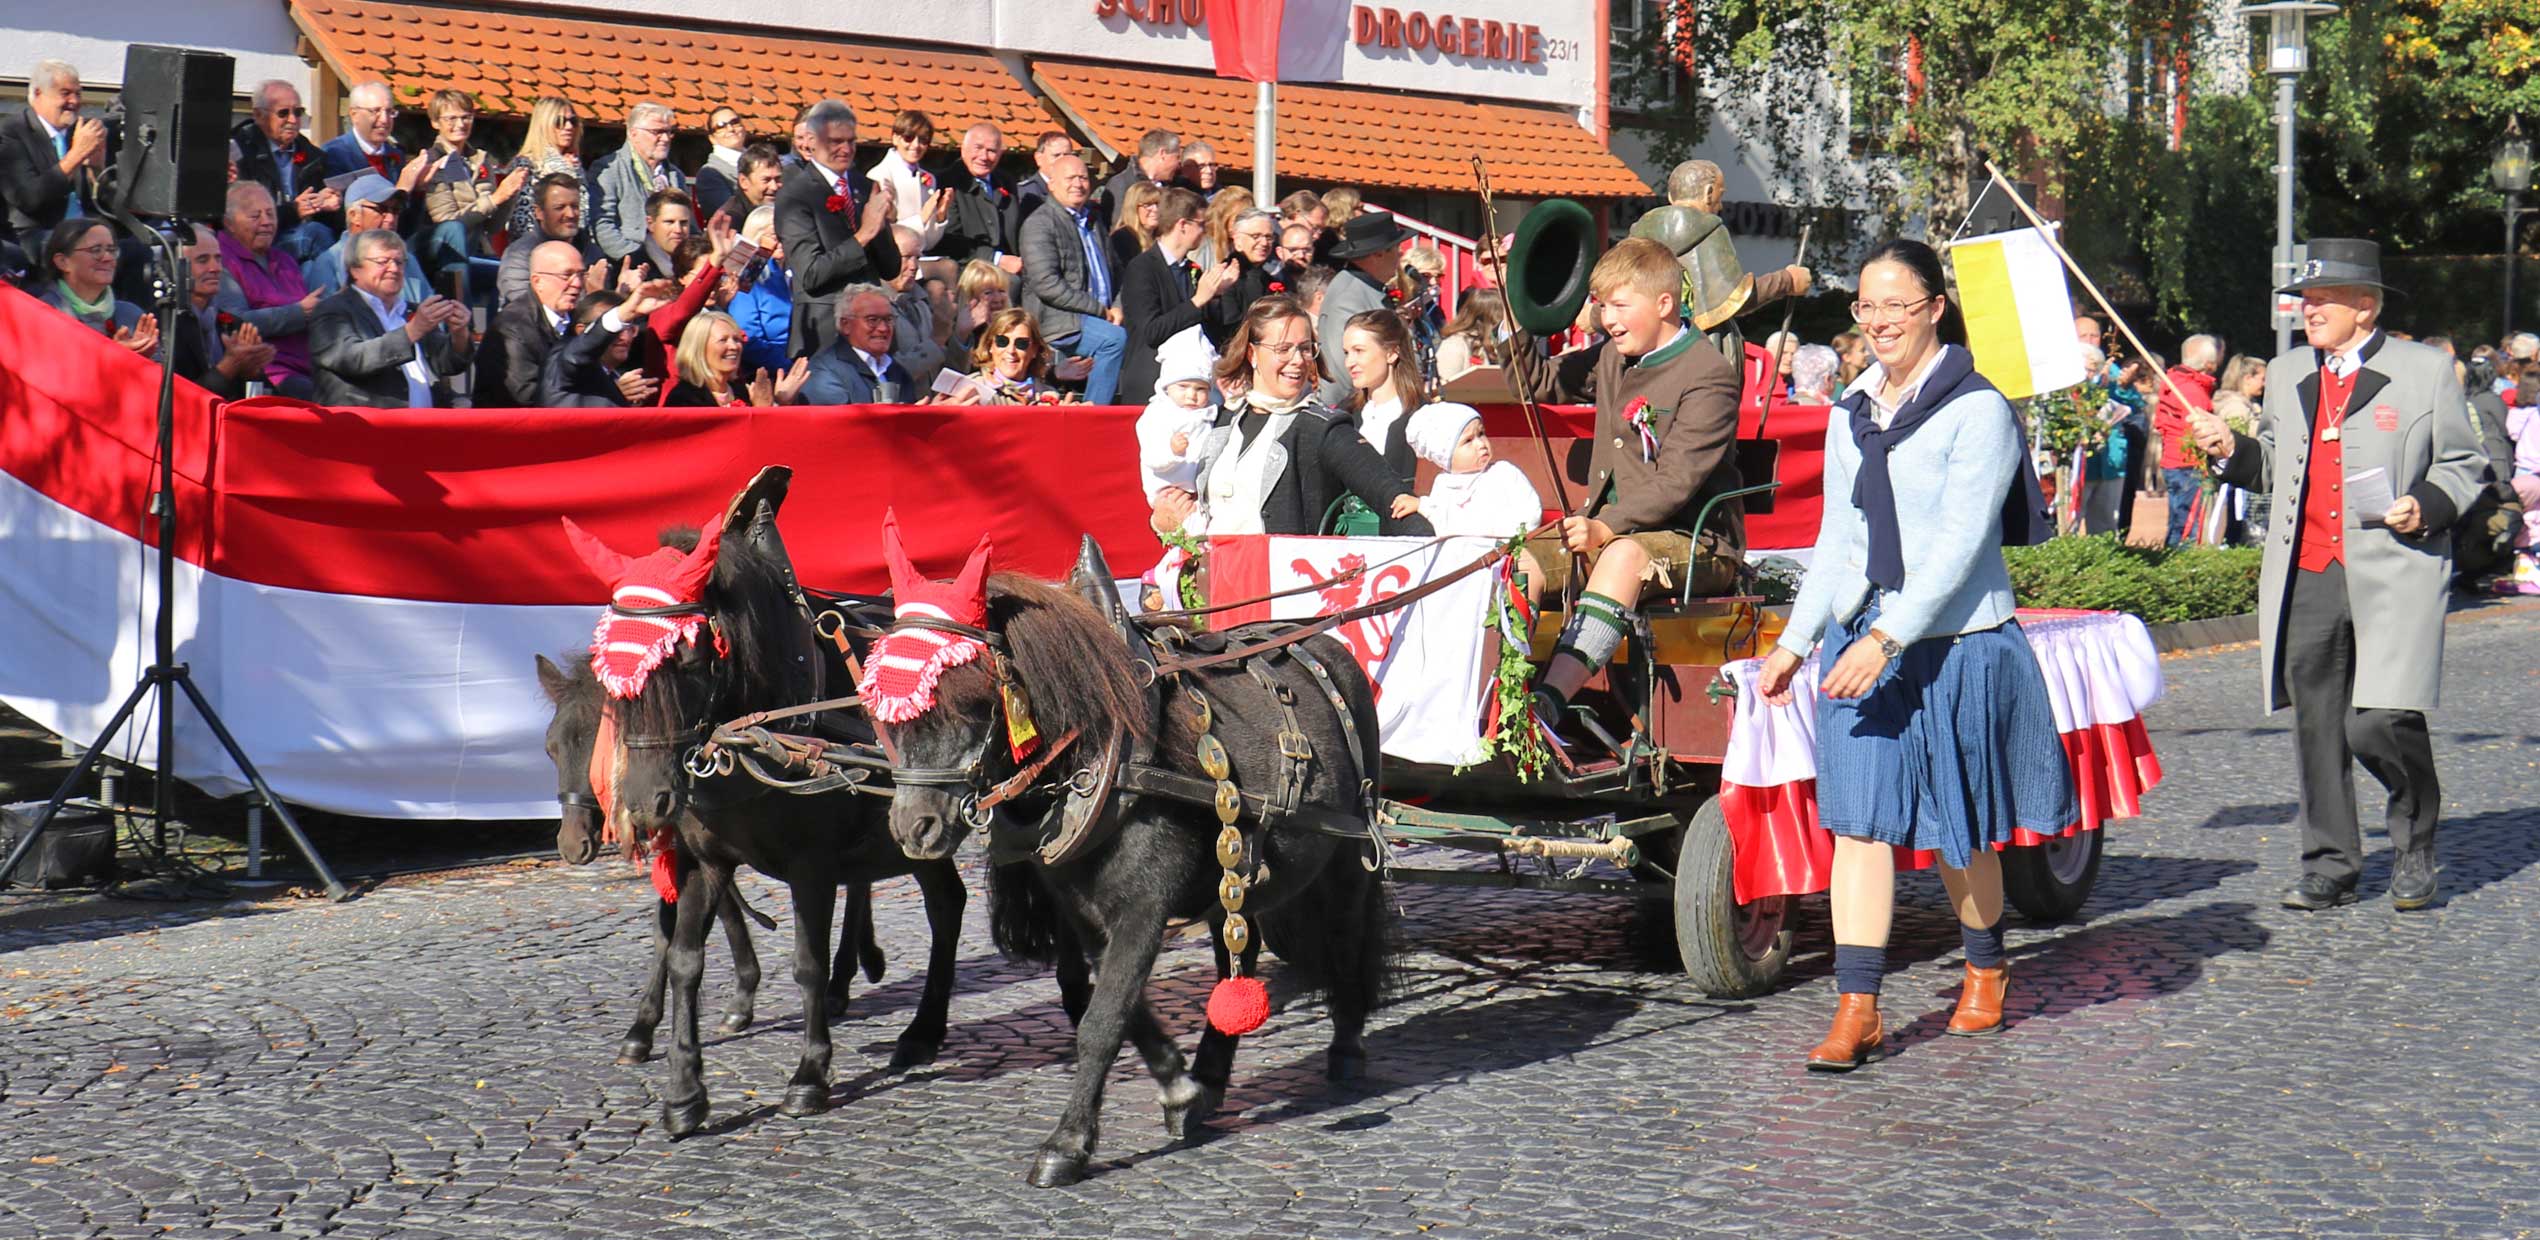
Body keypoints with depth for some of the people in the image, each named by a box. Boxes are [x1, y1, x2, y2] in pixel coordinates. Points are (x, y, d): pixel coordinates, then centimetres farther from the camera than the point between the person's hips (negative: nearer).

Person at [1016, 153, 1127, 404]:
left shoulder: (1094, 221, 22)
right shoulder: (1039, 223, -3)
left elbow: (1114, 271, 28)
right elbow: (1046, 285, -14)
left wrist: (1116, 308, 5)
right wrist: (1098, 310, -14)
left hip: (1100, 317, 7)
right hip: (1058, 321, -7)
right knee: (1115, 339, -31)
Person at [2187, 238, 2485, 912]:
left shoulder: (2426, 371, 3)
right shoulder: (2286, 374, 17)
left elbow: (2461, 466, 8)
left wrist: (2427, 505, -11)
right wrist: (2231, 451, 6)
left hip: (2393, 577, -5)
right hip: (2307, 581, 5)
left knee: (2379, 723, -12)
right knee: (2317, 729, 6)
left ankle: (2415, 846, 13)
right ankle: (2330, 867, 16)